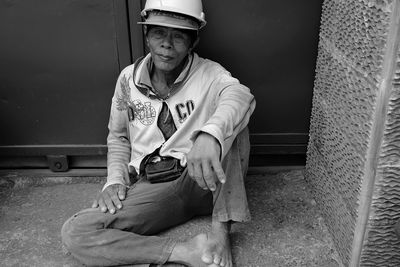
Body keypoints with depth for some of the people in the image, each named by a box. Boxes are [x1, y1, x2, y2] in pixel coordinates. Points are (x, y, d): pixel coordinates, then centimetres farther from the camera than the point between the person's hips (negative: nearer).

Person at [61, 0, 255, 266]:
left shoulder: (210, 74, -5)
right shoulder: (128, 78, 4)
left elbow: (240, 95, -30)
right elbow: (118, 137, 17)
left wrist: (210, 134, -52)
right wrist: (115, 180, -1)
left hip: (202, 182, -1)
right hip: (150, 188, 2)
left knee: (230, 119, -26)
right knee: (74, 233, -19)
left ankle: (220, 230, -24)